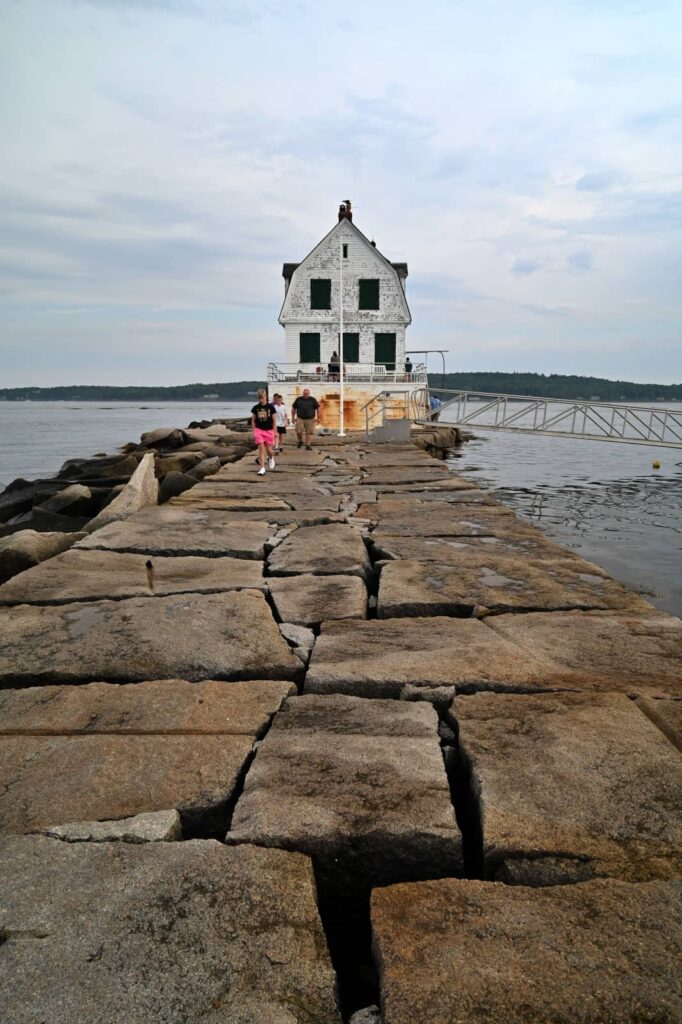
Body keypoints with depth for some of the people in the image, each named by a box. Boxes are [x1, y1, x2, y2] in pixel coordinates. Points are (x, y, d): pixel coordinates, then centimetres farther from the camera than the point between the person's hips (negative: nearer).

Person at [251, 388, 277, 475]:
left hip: (269, 430, -1)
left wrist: (274, 432, 0)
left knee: (269, 449, 3)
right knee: (261, 448, -8)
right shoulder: (255, 408, 2)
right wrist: (254, 431, 3)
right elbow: (253, 420, 8)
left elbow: (274, 420, 1)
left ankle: (271, 458, 40)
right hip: (259, 430, 1)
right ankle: (262, 468, -6)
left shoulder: (271, 407, -3)